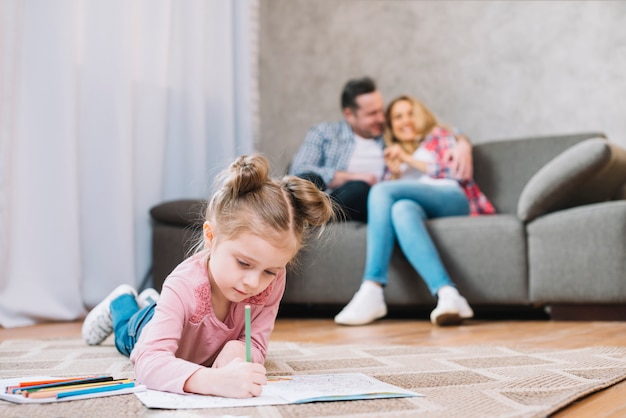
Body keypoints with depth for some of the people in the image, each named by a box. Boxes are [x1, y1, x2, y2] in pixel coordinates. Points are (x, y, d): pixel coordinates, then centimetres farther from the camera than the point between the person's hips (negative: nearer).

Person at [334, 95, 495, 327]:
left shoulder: (439, 135, 26)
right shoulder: (394, 154, 37)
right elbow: (392, 193, 24)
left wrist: (410, 160, 3)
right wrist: (394, 173, 6)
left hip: (451, 198, -3)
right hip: (415, 204, 3)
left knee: (381, 191, -29)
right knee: (402, 209, -37)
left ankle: (372, 290, -44)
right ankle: (447, 295, -56)